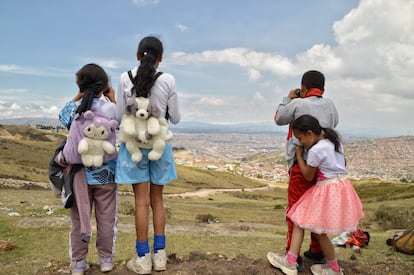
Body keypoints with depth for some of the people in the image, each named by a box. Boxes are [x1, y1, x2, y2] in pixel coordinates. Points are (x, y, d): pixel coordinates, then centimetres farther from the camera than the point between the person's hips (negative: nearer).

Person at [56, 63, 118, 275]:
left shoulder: (73, 108, -6)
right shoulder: (110, 107, -11)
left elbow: (63, 117, 16)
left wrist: (77, 97, 8)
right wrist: (113, 98, 6)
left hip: (79, 172, 1)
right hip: (105, 172, -1)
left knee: (79, 219, 13)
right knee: (106, 218, 12)